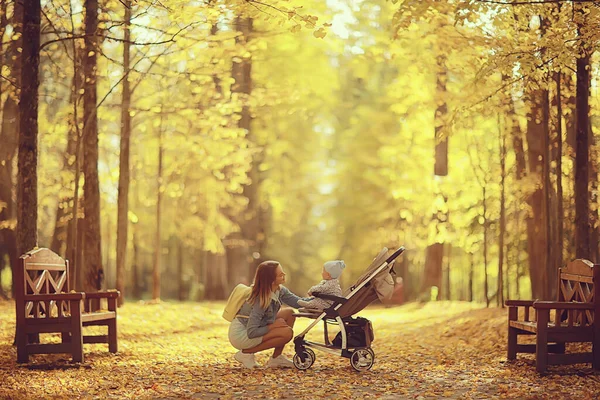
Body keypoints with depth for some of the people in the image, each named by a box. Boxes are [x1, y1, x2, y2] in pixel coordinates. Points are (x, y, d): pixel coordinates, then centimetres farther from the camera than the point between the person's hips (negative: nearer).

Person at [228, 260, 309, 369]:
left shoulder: (280, 290, -4)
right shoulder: (262, 300, -29)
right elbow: (251, 333, -30)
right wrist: (273, 326, -21)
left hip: (251, 329, 9)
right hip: (240, 335, -9)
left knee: (289, 314, 2)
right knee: (287, 332, -21)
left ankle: (276, 358, 5)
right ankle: (246, 353, -8)